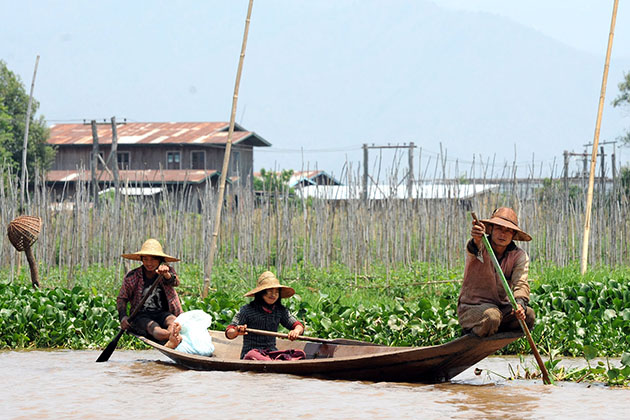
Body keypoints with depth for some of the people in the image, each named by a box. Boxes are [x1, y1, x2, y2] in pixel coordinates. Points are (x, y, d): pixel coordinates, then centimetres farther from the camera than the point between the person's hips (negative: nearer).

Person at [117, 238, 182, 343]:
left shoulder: (168, 271, 8)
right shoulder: (132, 276, 6)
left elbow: (175, 282, -16)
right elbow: (121, 298, 11)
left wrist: (167, 275, -41)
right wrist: (123, 316, -10)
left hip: (162, 314, 1)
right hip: (141, 315, -1)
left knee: (172, 321, -35)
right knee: (152, 326, -35)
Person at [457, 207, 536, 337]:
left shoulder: (519, 256, 1)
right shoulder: (481, 248, -9)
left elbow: (521, 283, -14)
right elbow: (472, 251, -35)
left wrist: (520, 303, -37)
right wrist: (476, 240, -60)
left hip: (501, 307, 4)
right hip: (472, 307, -4)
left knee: (528, 315, -24)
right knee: (491, 317, -37)